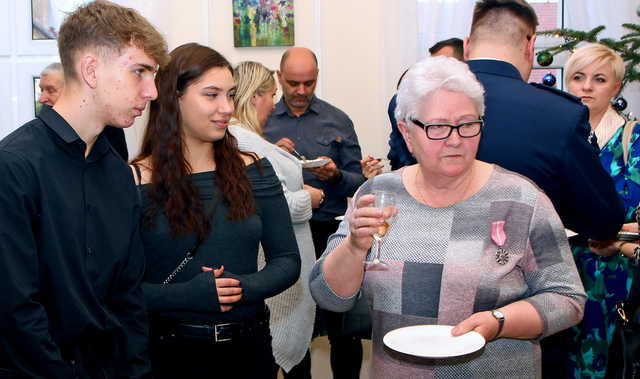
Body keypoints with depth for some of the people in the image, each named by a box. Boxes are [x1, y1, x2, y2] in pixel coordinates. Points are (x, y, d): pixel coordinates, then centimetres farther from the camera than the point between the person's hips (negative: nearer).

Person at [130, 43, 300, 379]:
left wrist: (245, 288, -17)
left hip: (250, 344, 3)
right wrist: (189, 296, -24)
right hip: (173, 349, -3)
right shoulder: (136, 181, -9)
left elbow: (287, 260, 1)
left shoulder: (253, 171, 2)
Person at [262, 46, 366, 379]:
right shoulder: (263, 121, 7)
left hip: (328, 232, -1)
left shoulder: (338, 121, 6)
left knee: (340, 325, -2)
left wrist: (336, 176, -15)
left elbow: (358, 182, 5)